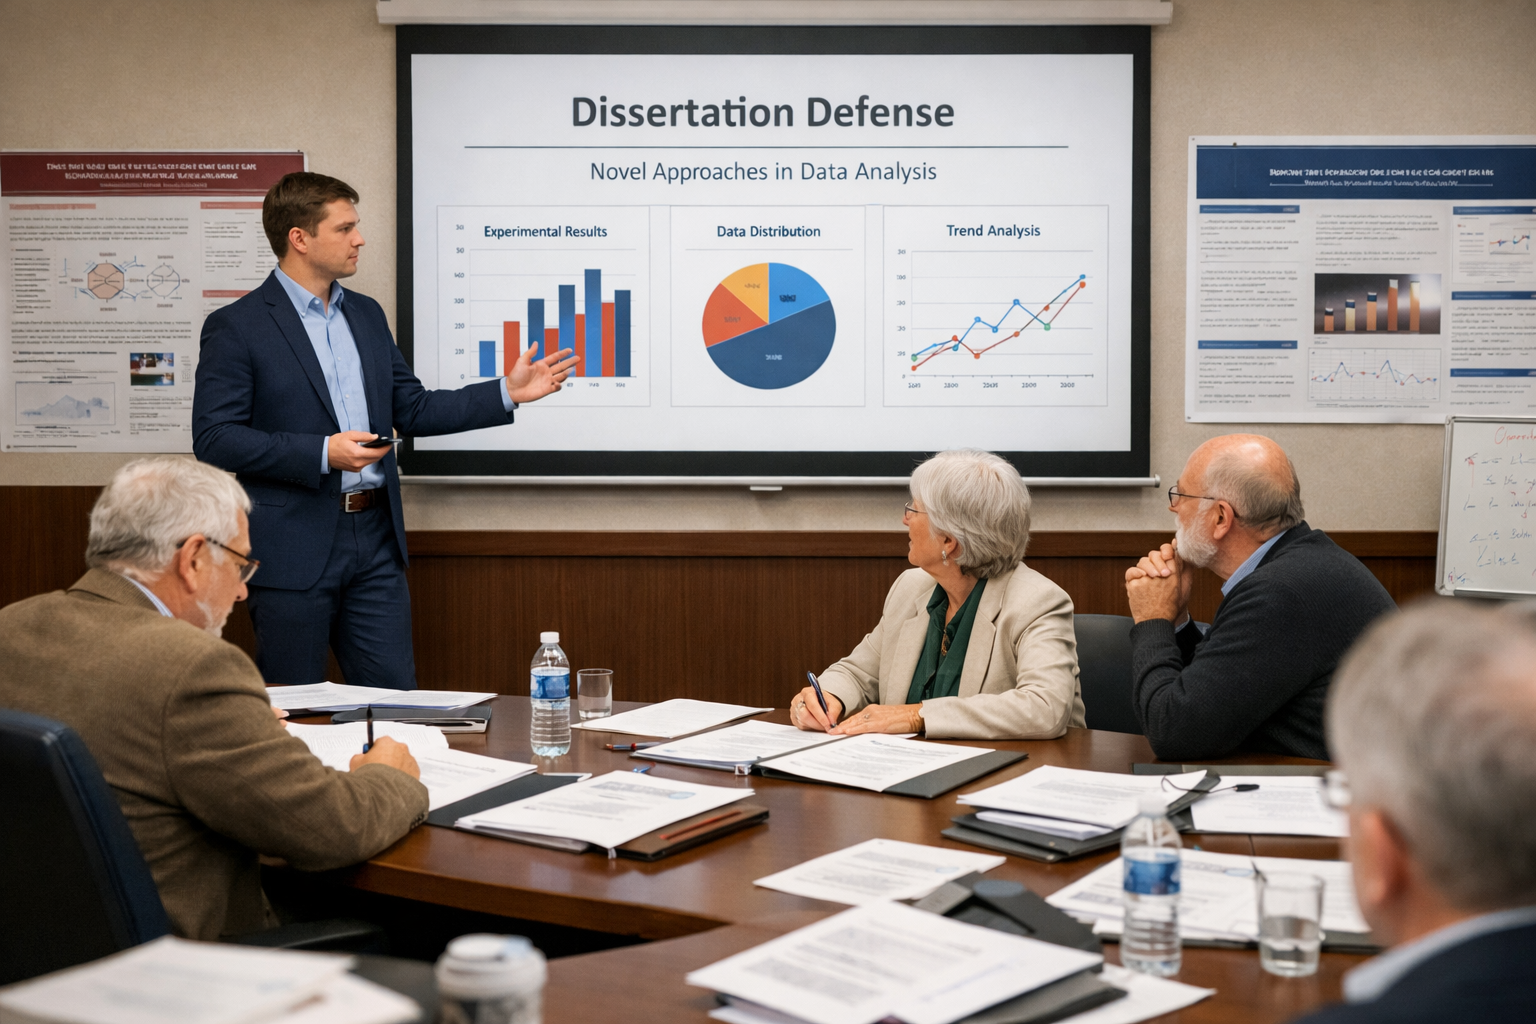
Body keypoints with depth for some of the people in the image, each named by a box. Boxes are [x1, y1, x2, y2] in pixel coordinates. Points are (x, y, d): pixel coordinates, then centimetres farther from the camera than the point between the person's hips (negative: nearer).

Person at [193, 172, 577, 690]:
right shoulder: (235, 327, -7)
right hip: (294, 548, -6)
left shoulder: (366, 315, 14)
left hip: (375, 537, 6)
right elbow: (213, 438, -13)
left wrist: (508, 391, 8)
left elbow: (411, 410, 17)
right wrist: (323, 453, -20)